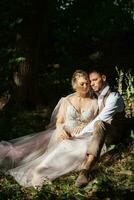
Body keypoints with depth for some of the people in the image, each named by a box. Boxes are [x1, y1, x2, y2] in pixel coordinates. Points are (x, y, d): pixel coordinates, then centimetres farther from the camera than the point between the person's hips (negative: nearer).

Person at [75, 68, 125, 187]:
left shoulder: (114, 97, -15)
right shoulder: (95, 96, 11)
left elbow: (99, 120, -23)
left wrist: (80, 133, -22)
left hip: (113, 134, -10)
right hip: (100, 132, 10)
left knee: (99, 124, -41)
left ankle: (86, 170, -57)